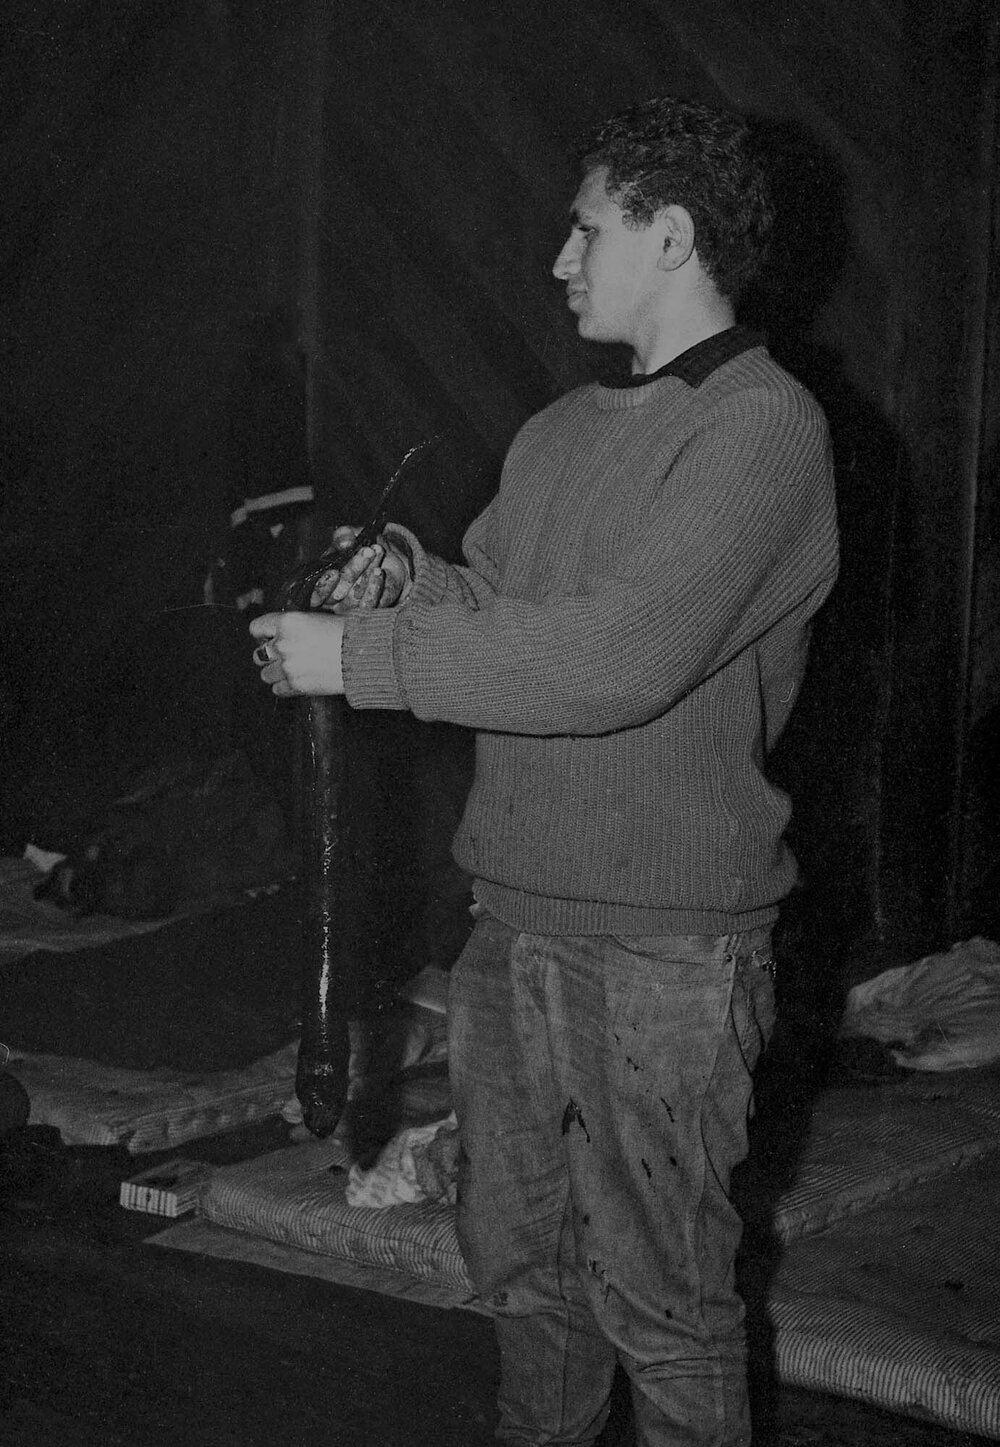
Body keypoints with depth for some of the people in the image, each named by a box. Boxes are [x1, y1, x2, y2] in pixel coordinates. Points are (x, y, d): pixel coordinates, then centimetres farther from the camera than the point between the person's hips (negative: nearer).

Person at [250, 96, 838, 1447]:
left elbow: (618, 659, -23)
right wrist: (412, 574, -4)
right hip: (514, 926, 7)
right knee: (521, 1259, 19)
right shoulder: (559, 431, 13)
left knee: (662, 1299, 5)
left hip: (665, 945, -7)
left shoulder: (762, 426, -12)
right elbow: (499, 614, 18)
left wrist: (361, 656, -19)